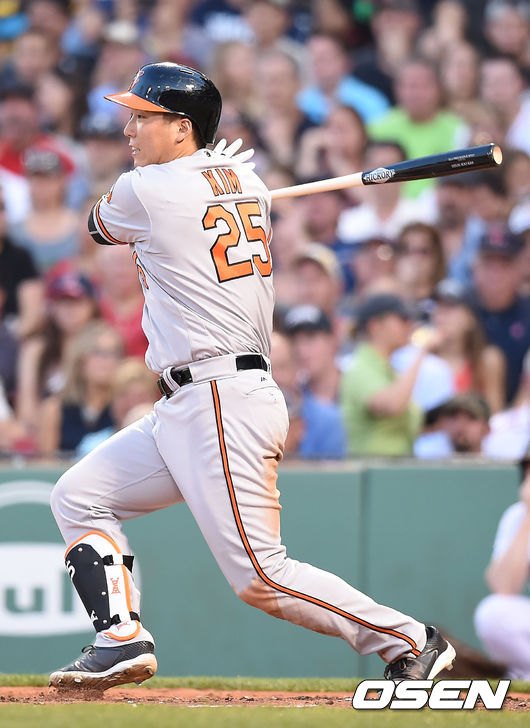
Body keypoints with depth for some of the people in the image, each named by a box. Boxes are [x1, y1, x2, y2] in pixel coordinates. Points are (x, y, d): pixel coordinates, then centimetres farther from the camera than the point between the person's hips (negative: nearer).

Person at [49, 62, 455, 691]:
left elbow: (101, 228, 14)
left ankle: (409, 641, -3)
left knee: (260, 578, -10)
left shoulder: (145, 191, -10)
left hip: (224, 406, -10)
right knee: (78, 495, 12)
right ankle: (121, 639, 5)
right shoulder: (248, 183, 11)